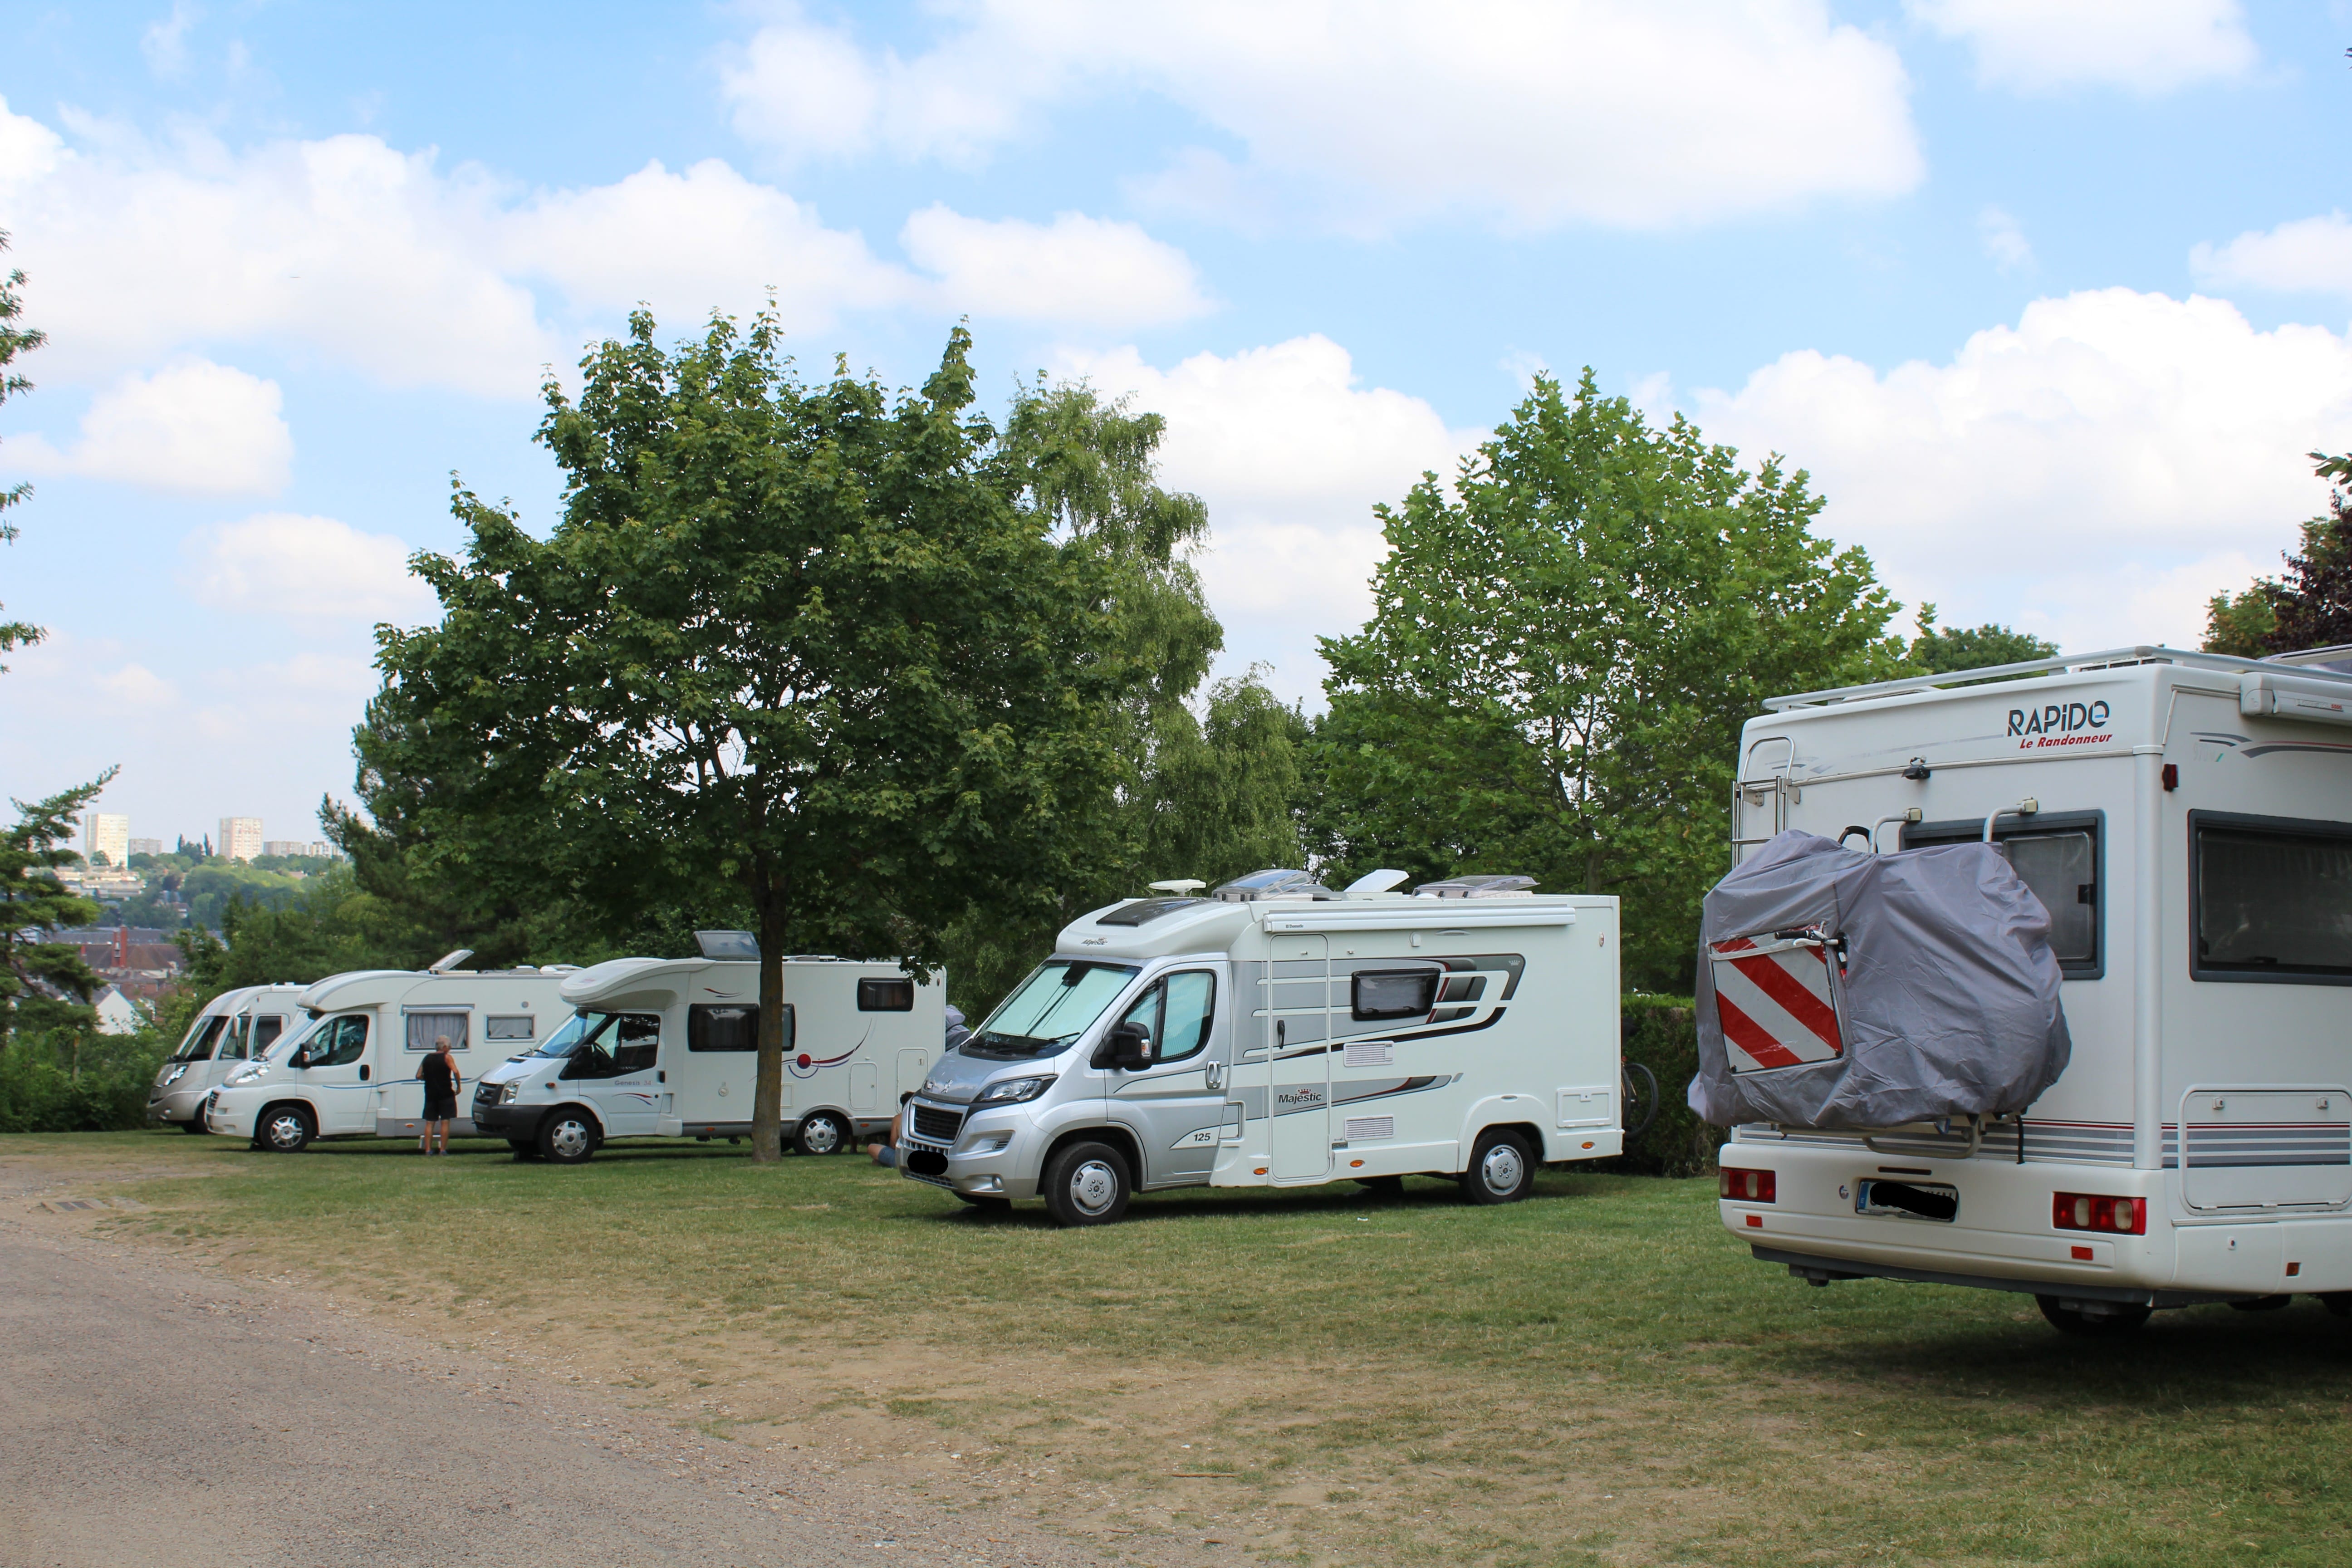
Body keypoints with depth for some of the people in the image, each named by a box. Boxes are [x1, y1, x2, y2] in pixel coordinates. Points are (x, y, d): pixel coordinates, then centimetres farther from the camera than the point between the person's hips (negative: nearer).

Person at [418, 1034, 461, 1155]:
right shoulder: (447, 1057, -4)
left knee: (430, 1123, 8)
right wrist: (458, 1086, -8)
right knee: (445, 1122, -1)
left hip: (430, 1094, 4)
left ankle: (428, 1149, 3)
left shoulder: (427, 1059, 10)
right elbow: (455, 1071, -19)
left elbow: (419, 1076, 9)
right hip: (445, 1094, -4)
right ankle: (443, 1149, -4)